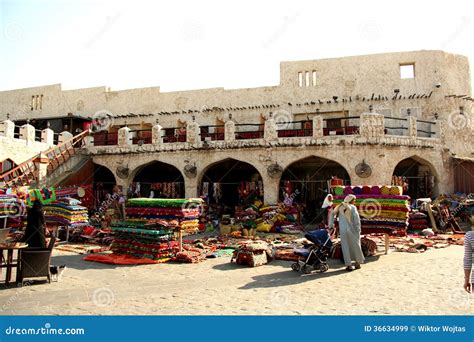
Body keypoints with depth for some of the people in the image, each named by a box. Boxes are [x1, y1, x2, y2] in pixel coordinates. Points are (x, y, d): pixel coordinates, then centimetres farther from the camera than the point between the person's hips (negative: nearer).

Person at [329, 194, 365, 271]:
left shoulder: (340, 207, 6)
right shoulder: (352, 207, -3)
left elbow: (333, 214, -2)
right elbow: (356, 218, -12)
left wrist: (331, 225, 0)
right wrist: (358, 228, -7)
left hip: (343, 230, 2)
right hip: (352, 230, -2)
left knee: (345, 247, 7)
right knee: (355, 245, 14)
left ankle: (349, 265, 6)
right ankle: (358, 263, 25)